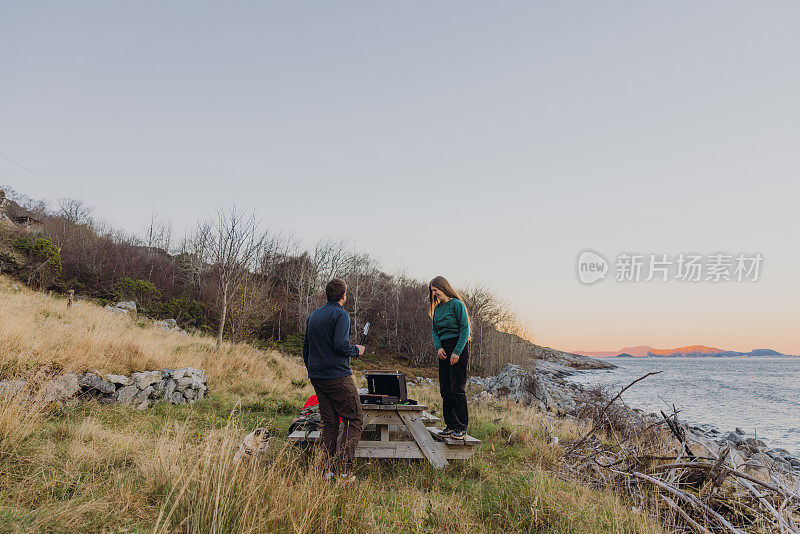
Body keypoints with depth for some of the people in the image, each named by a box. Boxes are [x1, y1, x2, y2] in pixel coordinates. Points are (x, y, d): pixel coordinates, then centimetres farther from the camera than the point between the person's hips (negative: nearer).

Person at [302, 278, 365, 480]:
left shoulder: (313, 315, 15)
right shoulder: (341, 315, -10)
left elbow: (306, 347, 19)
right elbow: (341, 345, -21)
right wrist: (357, 350, -2)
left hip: (316, 378, 8)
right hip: (338, 376, -8)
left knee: (329, 424, 13)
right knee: (354, 421, 0)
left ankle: (327, 470, 12)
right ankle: (345, 468, -6)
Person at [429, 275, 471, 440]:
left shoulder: (456, 304, -8)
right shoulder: (437, 308, 14)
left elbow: (465, 329, -11)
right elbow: (435, 331, 15)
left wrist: (457, 352, -17)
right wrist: (438, 347, -3)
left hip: (459, 347, -7)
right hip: (443, 349, 7)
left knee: (457, 388, -8)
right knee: (445, 389, 5)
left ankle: (462, 428, -1)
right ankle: (450, 425, 13)